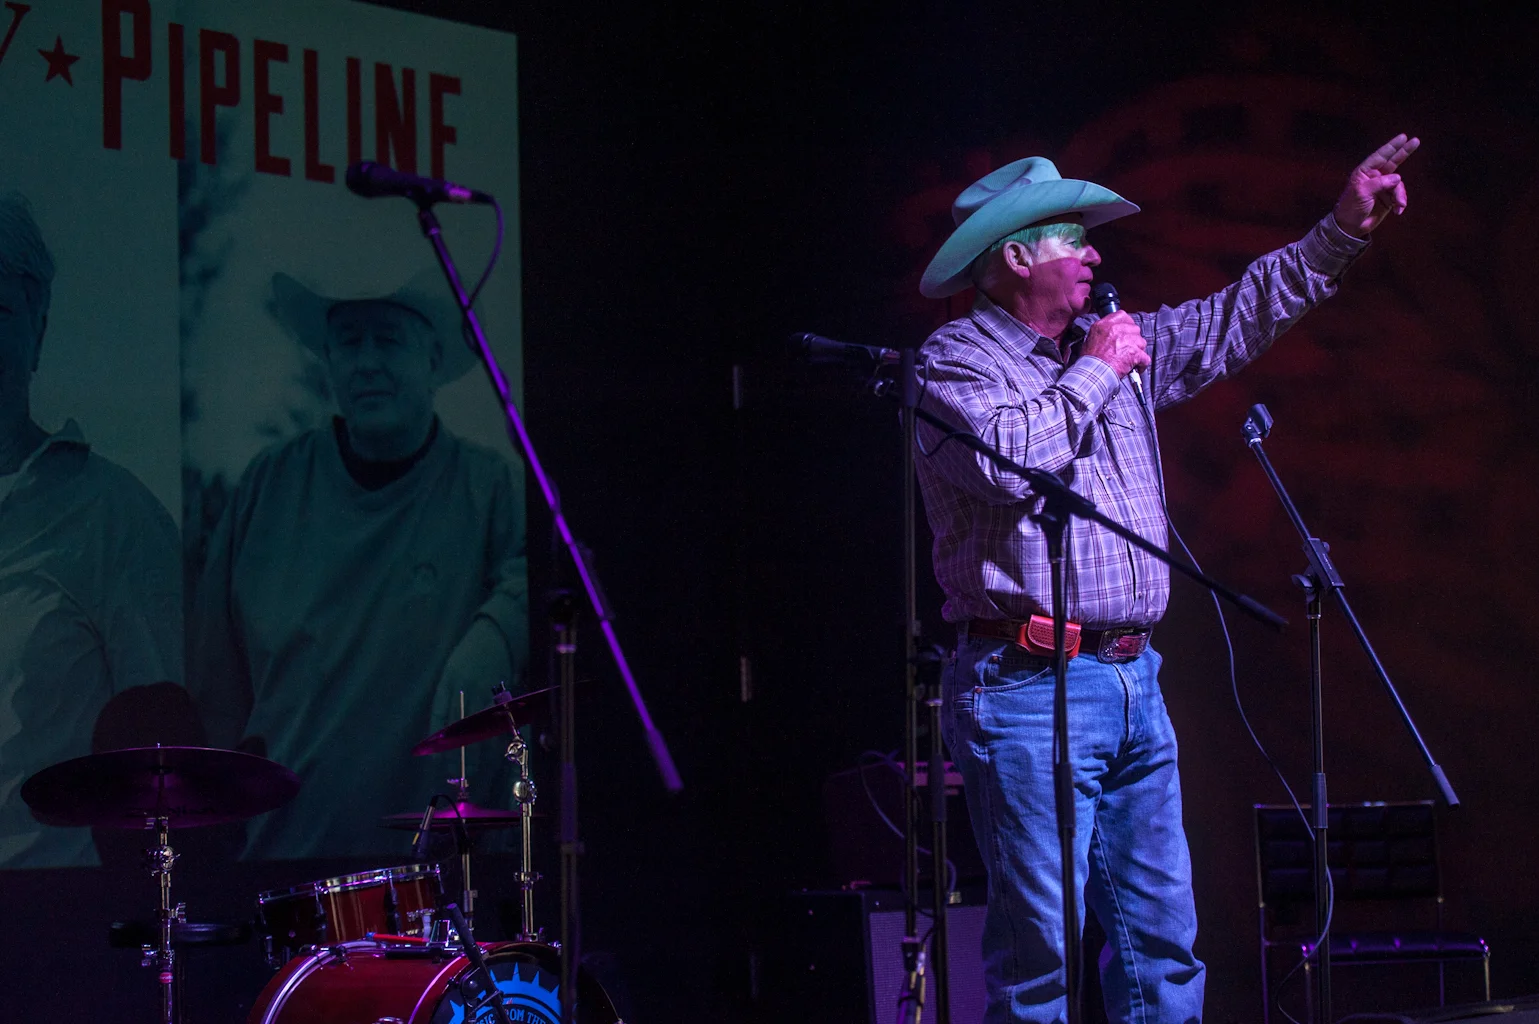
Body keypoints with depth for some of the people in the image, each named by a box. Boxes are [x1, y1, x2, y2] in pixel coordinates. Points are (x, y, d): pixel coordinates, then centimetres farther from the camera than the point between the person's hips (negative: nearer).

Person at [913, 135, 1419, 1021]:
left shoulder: (1114, 345, 19)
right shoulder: (956, 359, -3)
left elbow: (1233, 321, 26)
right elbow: (1007, 458, -21)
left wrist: (1342, 233, 21)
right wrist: (1095, 371, -9)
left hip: (1133, 682, 8)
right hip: (1028, 687, -8)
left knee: (1162, 937, 6)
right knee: (1040, 943, -11)